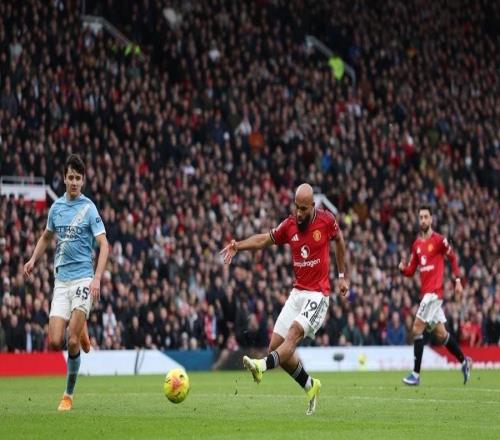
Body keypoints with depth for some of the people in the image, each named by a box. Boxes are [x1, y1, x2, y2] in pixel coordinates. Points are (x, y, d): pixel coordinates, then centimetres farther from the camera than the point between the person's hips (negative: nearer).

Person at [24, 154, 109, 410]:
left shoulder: (89, 208, -5)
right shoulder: (56, 207, 11)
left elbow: (103, 244, -9)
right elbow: (47, 236, 29)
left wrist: (97, 279, -20)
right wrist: (33, 260, 15)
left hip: (83, 279, -4)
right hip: (61, 280, 4)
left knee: (72, 342, -10)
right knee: (55, 342, -7)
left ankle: (69, 394, 5)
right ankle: (80, 331, 27)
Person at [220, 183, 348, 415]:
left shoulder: (326, 220, -5)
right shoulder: (289, 225, 2)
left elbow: (339, 241, 13)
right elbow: (264, 239, 11)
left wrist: (342, 276, 17)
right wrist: (237, 245, -6)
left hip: (318, 294, -5)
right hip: (297, 292, 5)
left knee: (294, 332, -28)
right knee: (275, 345, 0)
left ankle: (263, 365, -52)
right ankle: (310, 386, 17)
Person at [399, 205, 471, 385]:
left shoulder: (439, 240, -7)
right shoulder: (416, 244, 13)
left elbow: (453, 257, 2)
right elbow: (411, 271, 15)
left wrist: (458, 280, -2)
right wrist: (403, 268, -7)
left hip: (434, 292, -7)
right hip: (425, 292, 7)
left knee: (417, 329, -14)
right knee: (440, 333, 14)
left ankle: (416, 374, -13)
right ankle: (464, 361, 31)